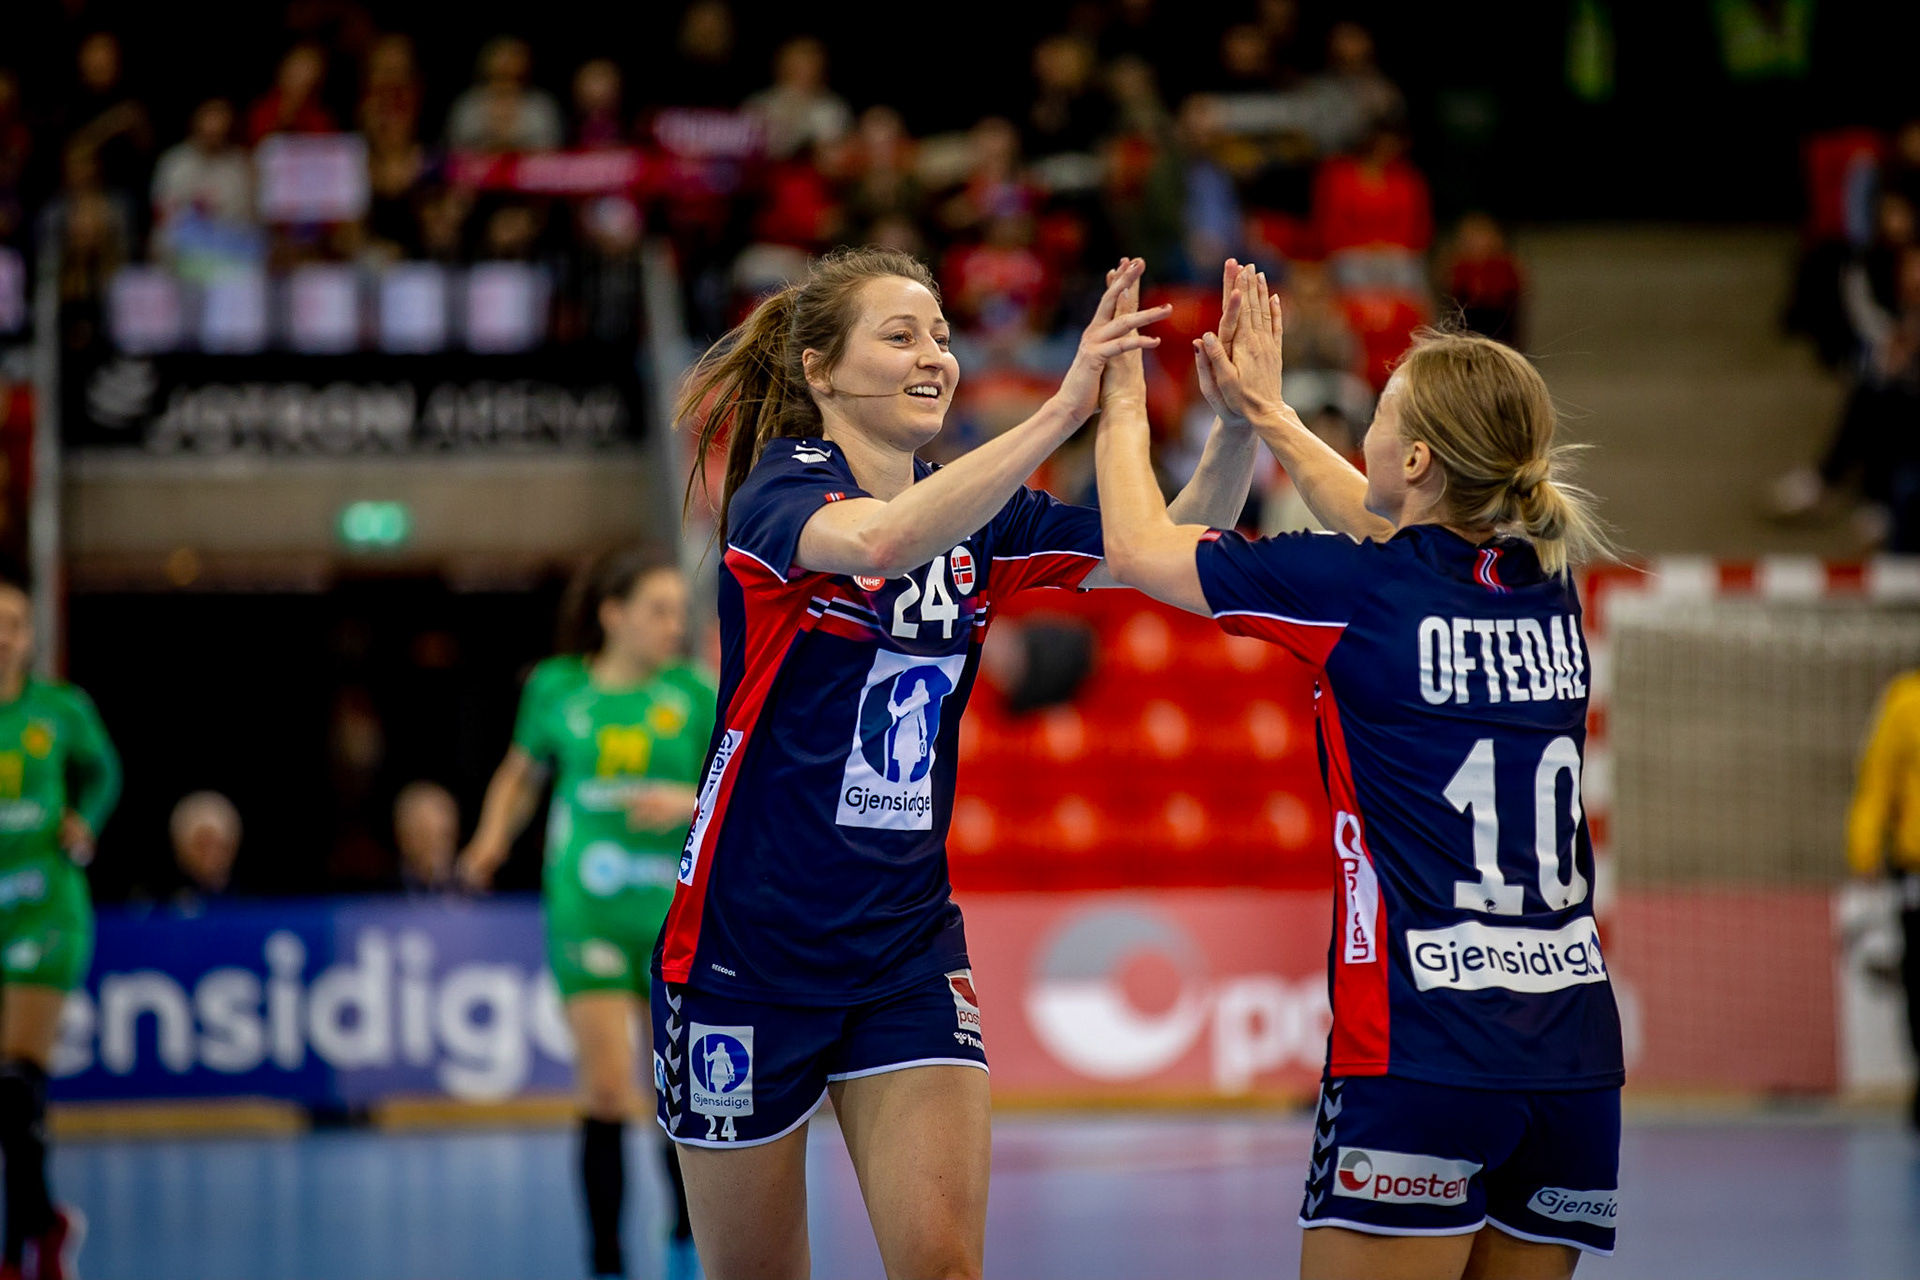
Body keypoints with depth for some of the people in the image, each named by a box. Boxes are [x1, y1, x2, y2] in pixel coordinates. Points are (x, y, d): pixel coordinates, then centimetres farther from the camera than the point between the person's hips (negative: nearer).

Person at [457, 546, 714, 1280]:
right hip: (585, 910, -1)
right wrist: (492, 842, 3)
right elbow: (521, 774, 17)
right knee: (606, 1087, -9)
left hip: (673, 911, 1)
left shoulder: (695, 695, 0)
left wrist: (691, 801, -17)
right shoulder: (556, 689, 1)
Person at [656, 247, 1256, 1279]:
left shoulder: (976, 518, 6)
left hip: (909, 945, 5)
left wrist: (1240, 421, -18)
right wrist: (1062, 410, -44)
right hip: (748, 949, -5)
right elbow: (879, 539, -36)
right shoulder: (778, 488, -12)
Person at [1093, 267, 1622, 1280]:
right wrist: (1269, 415, 41)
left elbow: (1138, 549, 9)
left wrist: (1124, 408, 25)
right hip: (1576, 1049, 6)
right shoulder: (1545, 587, 9)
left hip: (1421, 1051, -6)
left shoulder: (1353, 590, -7)